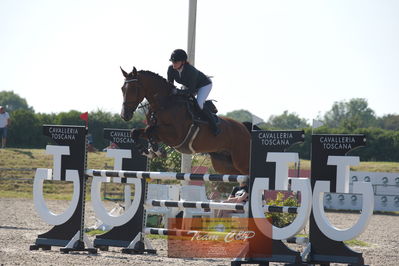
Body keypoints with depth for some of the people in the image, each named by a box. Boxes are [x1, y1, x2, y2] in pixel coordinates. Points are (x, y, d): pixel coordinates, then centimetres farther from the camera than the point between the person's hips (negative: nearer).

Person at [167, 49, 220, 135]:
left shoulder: (191, 70, -40)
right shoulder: (171, 69, -21)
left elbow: (191, 90, -38)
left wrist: (178, 92, -48)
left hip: (205, 85, -8)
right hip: (189, 86, 8)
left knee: (199, 104, -27)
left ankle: (214, 127, -15)